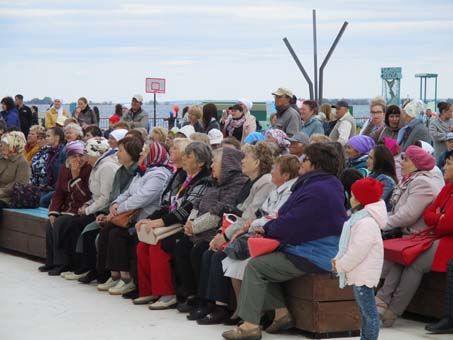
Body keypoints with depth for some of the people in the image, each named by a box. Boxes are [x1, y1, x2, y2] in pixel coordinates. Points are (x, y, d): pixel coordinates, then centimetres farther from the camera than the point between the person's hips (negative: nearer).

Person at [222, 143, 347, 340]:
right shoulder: (326, 185, 14)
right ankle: (281, 312, 12)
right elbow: (294, 219, 16)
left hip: (314, 258, -11)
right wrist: (270, 228, 1)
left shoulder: (317, 191, -22)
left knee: (255, 267, -11)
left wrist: (267, 229, -3)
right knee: (263, 260, 18)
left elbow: (291, 225, -22)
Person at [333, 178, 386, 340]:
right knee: (365, 311, 19)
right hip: (359, 273, 11)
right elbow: (350, 245, 20)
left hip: (363, 274, -11)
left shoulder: (366, 223, -21)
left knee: (368, 312, -7)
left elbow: (358, 250, -25)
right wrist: (338, 259, 8)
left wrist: (340, 265, -14)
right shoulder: (360, 218, 14)